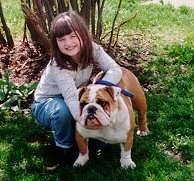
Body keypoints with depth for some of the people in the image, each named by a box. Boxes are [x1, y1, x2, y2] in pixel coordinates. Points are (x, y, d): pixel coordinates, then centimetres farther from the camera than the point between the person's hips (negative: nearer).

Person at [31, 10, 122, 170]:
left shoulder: (92, 49, -19)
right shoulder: (58, 65, -33)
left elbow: (116, 70, -26)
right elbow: (71, 98, -43)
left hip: (76, 99, 5)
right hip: (46, 103, -4)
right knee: (63, 111, -39)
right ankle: (64, 147, -9)